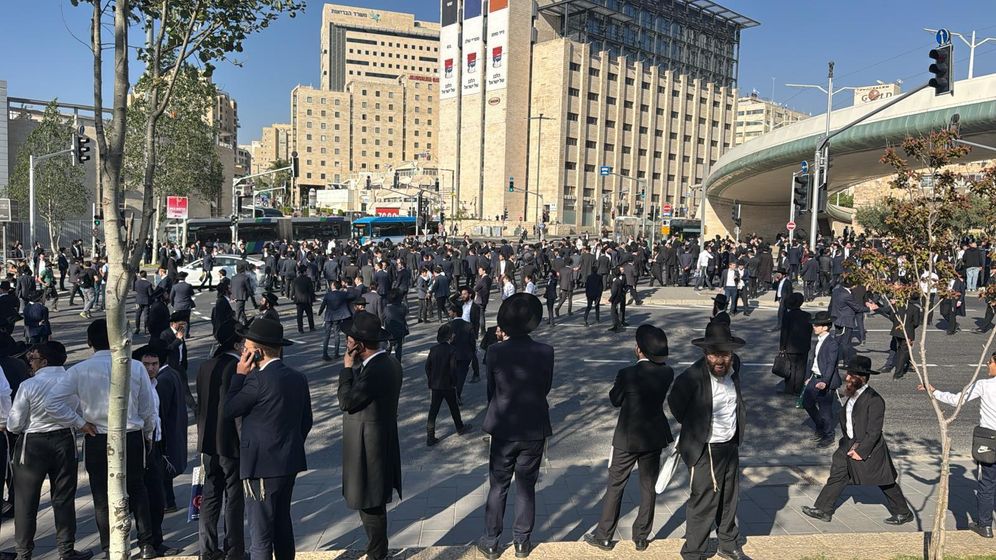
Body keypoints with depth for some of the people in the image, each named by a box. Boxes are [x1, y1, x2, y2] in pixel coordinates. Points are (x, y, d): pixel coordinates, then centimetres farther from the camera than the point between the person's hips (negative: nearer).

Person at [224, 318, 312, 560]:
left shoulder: (258, 379, -18)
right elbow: (306, 422, 12)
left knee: (260, 535, 0)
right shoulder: (298, 378, 6)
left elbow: (228, 410, -9)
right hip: (289, 463, 8)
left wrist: (240, 375, -4)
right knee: (283, 525, 21)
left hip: (262, 467, -8)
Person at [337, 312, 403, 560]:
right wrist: (355, 367, 0)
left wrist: (347, 368, -14)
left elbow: (346, 401, -21)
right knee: (374, 502, 21)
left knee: (370, 505, 5)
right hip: (379, 442, 10)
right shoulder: (388, 362, 5)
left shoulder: (376, 369, -27)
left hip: (369, 447, -10)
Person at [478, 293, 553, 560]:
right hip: (535, 430, 1)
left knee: (498, 488, 13)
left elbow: (491, 389, -2)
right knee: (526, 488, 15)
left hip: (504, 430, 0)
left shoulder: (495, 351, -13)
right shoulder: (545, 352, -12)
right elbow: (546, 387, 1)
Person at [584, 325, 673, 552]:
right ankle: (641, 537, 25)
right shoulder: (667, 373, -8)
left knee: (615, 486, 9)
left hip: (627, 439, -4)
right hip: (655, 438, 4)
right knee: (649, 487, 15)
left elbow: (615, 400, -6)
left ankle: (604, 536, 17)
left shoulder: (627, 374, -20)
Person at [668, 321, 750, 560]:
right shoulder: (692, 377, -28)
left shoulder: (734, 367, -7)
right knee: (704, 503, 1)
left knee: (729, 499, 22)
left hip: (731, 445, 7)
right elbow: (675, 403, -9)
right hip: (706, 450, -7)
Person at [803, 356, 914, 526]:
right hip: (850, 445, 8)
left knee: (885, 482, 9)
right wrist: (850, 444, 11)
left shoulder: (874, 400, -23)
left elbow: (874, 432, -22)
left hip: (869, 449, -8)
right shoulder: (854, 395, 2)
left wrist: (861, 451, -19)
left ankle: (903, 513, 29)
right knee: (837, 475, 8)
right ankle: (823, 510, 16)